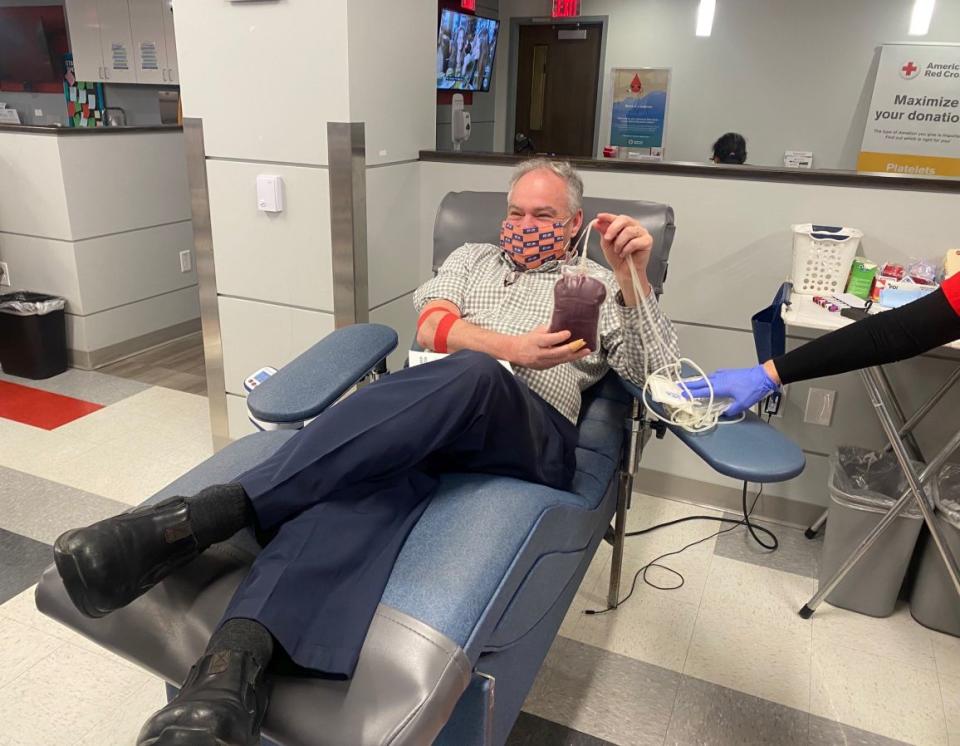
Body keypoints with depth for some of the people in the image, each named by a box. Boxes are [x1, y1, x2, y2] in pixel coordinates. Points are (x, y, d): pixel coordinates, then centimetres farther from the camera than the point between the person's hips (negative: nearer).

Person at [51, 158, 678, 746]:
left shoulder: (599, 284, 26)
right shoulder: (473, 257, 32)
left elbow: (658, 373, 11)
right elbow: (433, 324, 12)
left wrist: (634, 278, -1)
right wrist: (507, 347, -7)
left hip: (533, 435, -2)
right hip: (427, 413, 3)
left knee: (471, 375, -39)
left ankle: (206, 516, -42)